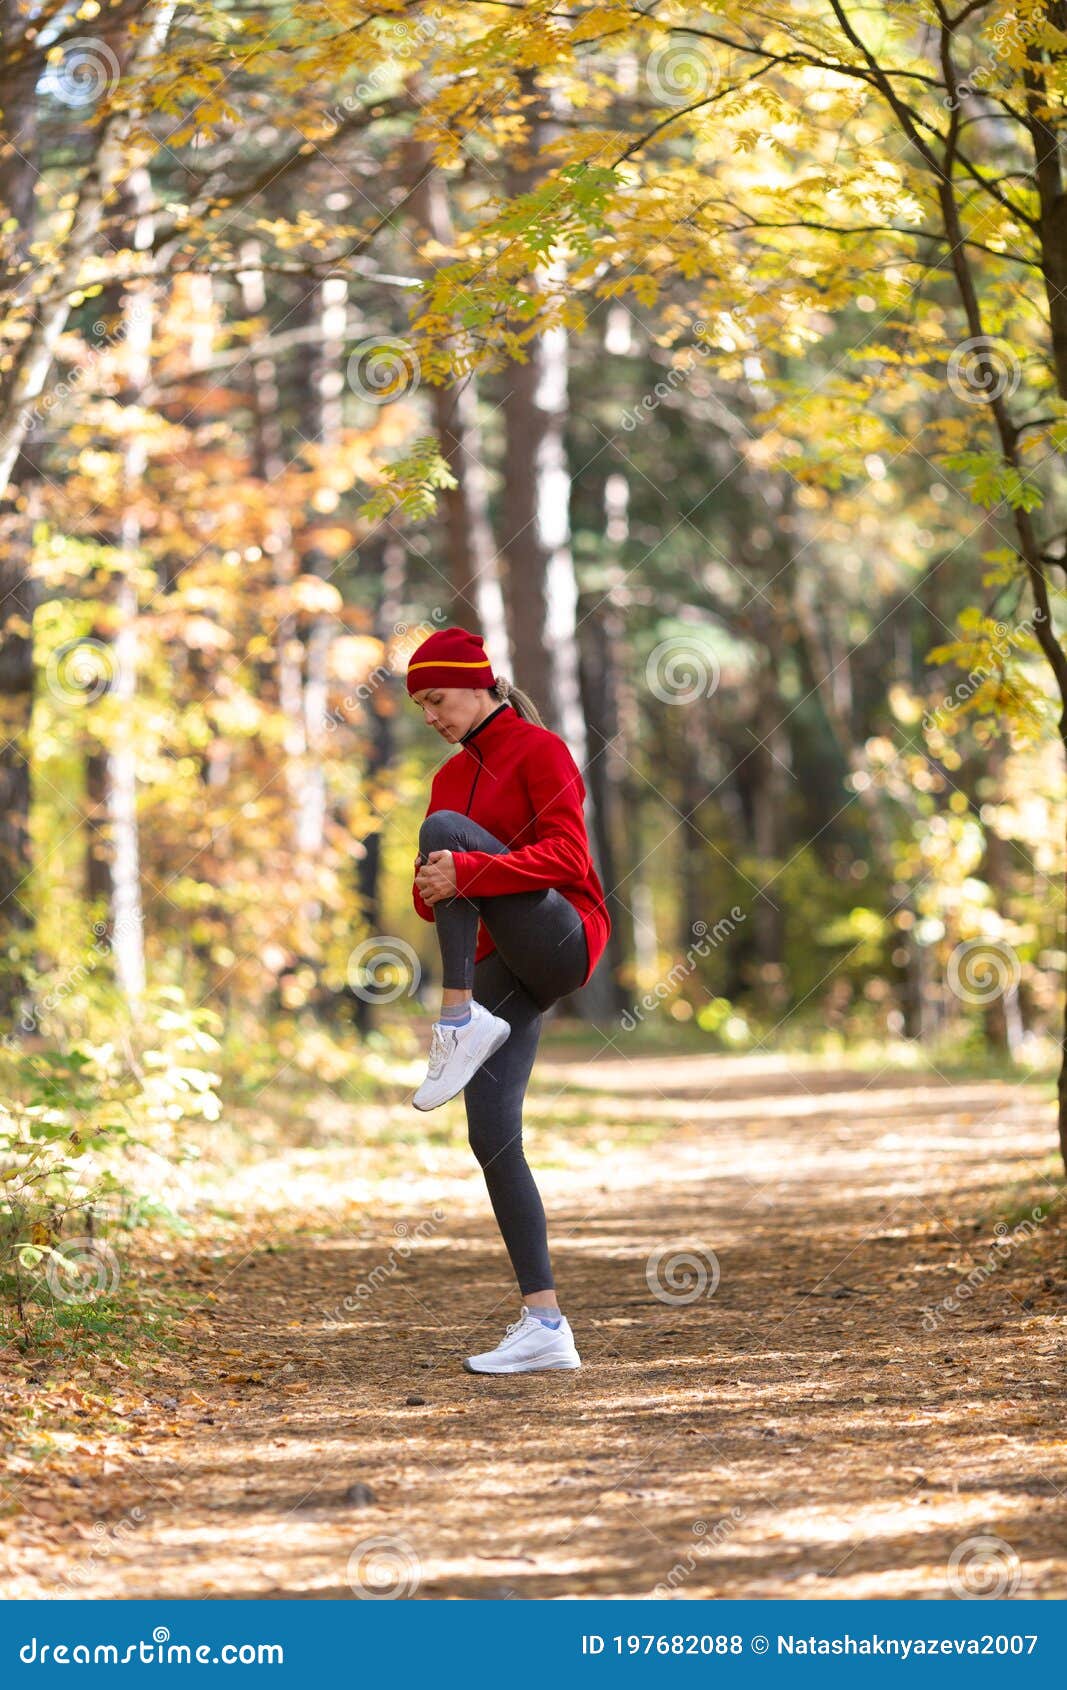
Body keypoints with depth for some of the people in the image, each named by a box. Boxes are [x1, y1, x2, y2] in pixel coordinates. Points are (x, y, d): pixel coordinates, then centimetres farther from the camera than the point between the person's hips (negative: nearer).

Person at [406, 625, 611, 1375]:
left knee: (444, 828, -23)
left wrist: (462, 872, -26)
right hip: (502, 970, 7)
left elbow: (566, 856, -16)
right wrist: (430, 889, -7)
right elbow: (432, 895, 18)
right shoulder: (451, 775, 20)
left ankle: (459, 1023, -24)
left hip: (561, 940, -7)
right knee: (492, 1137, -5)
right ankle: (546, 1326, -6)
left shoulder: (540, 750, -2)